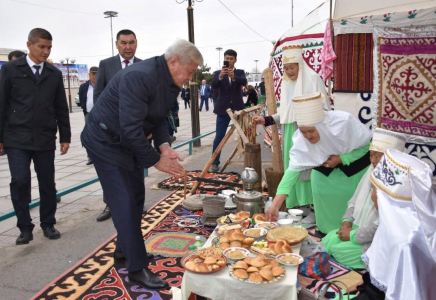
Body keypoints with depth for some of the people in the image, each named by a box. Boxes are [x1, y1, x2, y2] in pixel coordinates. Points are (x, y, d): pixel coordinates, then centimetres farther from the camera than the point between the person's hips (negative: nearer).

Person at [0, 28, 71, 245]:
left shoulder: (54, 74, 9)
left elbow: (61, 108, 10)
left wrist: (65, 137, 7)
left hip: (45, 138, 2)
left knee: (47, 183, 6)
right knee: (20, 182, -6)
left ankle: (48, 224, 22)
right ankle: (25, 227, 11)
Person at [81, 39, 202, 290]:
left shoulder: (172, 81, -2)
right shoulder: (140, 76, -30)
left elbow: (160, 117, 5)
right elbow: (131, 127, -33)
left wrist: (164, 145, -13)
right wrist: (156, 160, -24)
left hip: (129, 141, 9)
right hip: (106, 141, -9)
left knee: (136, 197, 14)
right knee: (125, 203, -7)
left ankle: (124, 249, 33)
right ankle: (137, 268, 4)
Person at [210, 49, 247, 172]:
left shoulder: (240, 72, 5)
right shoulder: (218, 73, 4)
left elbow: (244, 82, -17)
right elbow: (213, 85, -15)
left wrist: (234, 77, -38)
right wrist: (220, 76, -36)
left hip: (238, 108, 1)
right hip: (223, 109, -1)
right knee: (219, 136, 1)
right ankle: (215, 162, 9)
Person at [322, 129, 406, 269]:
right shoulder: (373, 170, 3)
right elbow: (355, 200, 13)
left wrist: (353, 235, -18)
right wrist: (347, 221, -3)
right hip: (360, 226, 8)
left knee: (336, 251, -13)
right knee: (327, 241, -3)